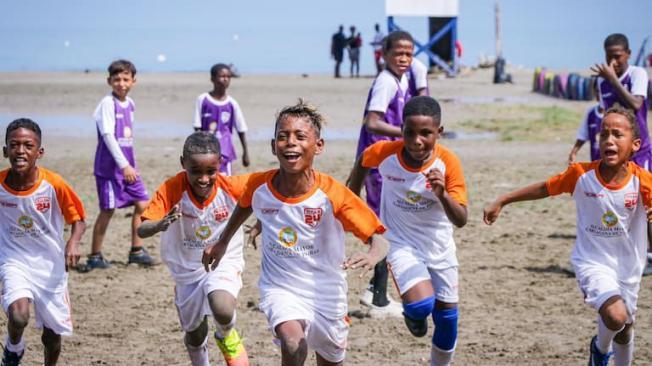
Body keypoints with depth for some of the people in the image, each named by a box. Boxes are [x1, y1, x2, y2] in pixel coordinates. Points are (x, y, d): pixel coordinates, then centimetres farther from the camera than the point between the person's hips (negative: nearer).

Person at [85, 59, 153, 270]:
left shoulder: (129, 104, 10)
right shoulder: (108, 104, -13)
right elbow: (107, 135, -20)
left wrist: (131, 164, 16)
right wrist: (123, 165, -25)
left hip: (128, 165, 7)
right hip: (110, 166, -7)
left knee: (142, 204, 4)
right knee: (108, 210, -3)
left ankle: (136, 251, 15)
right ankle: (95, 256, 7)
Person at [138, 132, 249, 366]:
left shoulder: (231, 187, -23)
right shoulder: (172, 189, -25)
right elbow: (142, 230, -33)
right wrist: (160, 224, -55)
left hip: (224, 262, -2)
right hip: (187, 269, 2)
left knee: (223, 311, -31)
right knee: (195, 335, 17)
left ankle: (227, 337, 5)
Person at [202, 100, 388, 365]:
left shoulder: (332, 194, -21)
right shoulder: (259, 186, -13)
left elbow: (378, 240, -22)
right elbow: (245, 206, 13)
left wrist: (372, 256, -45)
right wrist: (222, 243, 23)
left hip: (326, 294, 0)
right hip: (279, 287, 0)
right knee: (293, 344, -31)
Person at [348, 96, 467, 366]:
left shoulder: (448, 162, -22)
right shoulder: (385, 152, -20)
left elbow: (461, 220, -24)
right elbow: (362, 162, 6)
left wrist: (443, 195, -42)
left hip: (439, 246, 2)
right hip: (401, 243, -2)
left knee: (447, 317, 10)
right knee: (421, 305, -25)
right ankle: (413, 314, 12)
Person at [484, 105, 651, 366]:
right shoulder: (581, 174, -15)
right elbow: (544, 189, -1)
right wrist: (501, 202, 4)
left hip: (627, 266, 2)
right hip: (592, 261, -2)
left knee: (624, 330, 20)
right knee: (615, 315, -26)